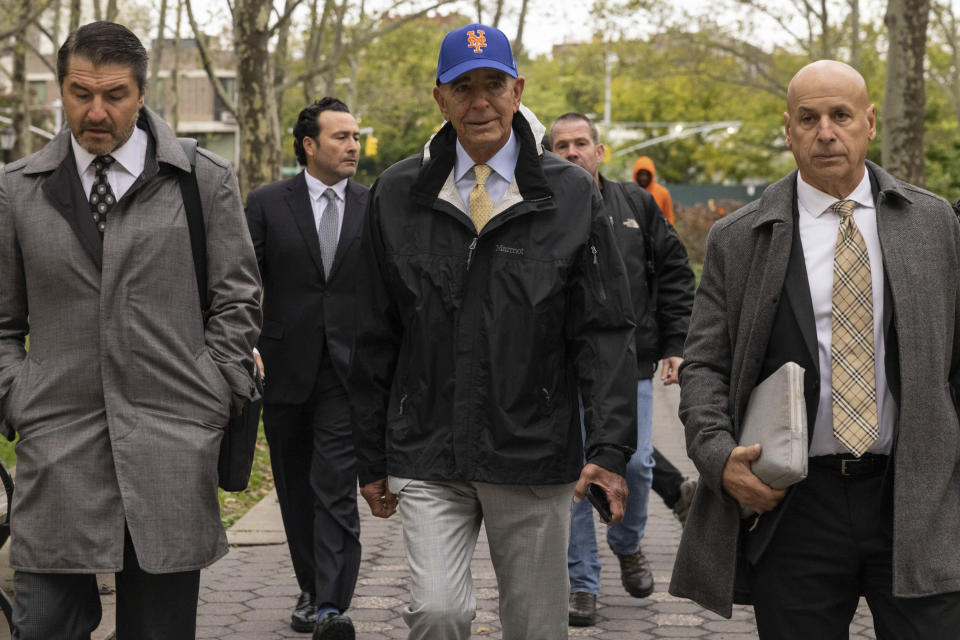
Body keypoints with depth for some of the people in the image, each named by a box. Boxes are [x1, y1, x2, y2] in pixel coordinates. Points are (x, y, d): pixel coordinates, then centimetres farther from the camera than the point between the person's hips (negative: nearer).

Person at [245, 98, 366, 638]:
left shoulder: (375, 208, 5)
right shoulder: (267, 204, 1)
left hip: (348, 371, -1)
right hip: (285, 368, 1)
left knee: (337, 489, -11)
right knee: (296, 489, 12)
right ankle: (311, 589, 27)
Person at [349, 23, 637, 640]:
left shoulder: (570, 194, 2)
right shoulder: (399, 195, 5)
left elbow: (605, 331, 0)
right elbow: (375, 336, 9)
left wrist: (610, 446, -11)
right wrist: (371, 456, 8)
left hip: (535, 454, 0)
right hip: (427, 455, 0)